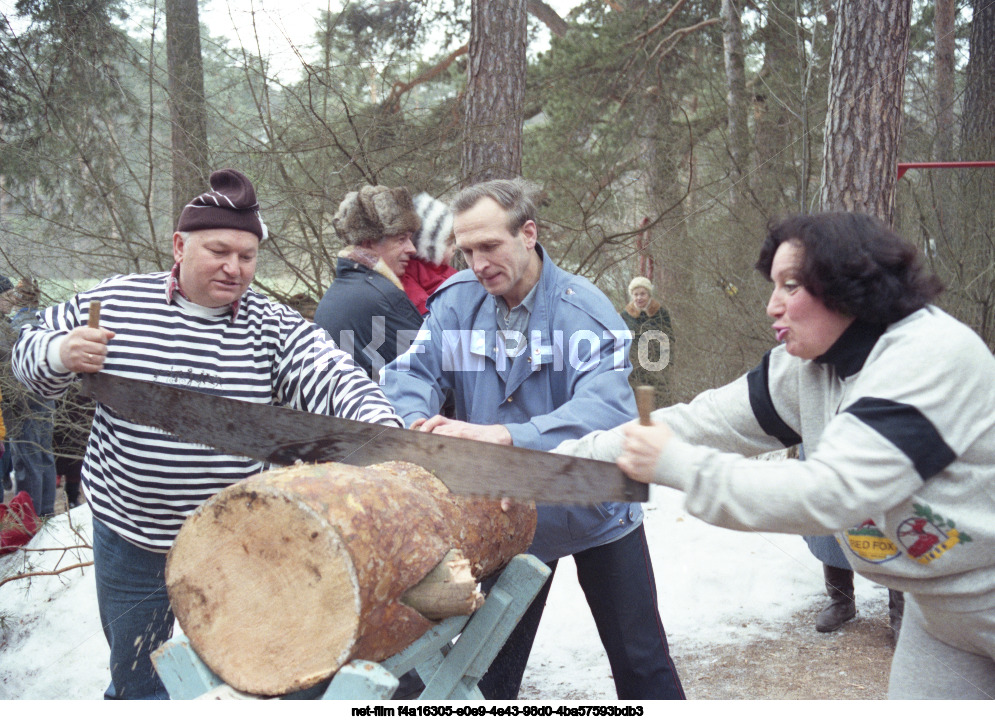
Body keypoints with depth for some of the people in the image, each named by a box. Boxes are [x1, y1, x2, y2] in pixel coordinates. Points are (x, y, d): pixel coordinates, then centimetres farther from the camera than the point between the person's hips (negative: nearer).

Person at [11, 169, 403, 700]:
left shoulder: (274, 327, -6)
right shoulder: (116, 301, -5)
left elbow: (333, 377, -17)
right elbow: (29, 356, 5)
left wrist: (382, 428, -37)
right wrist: (60, 356, -19)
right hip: (129, 536, 1)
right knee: (134, 677, 21)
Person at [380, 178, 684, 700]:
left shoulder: (584, 309, -19)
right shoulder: (455, 300, -7)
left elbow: (605, 408, -34)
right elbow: (409, 373, -13)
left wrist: (501, 435, -48)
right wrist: (418, 422, -38)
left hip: (594, 506, -2)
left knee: (642, 661, 14)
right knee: (491, 667, 18)